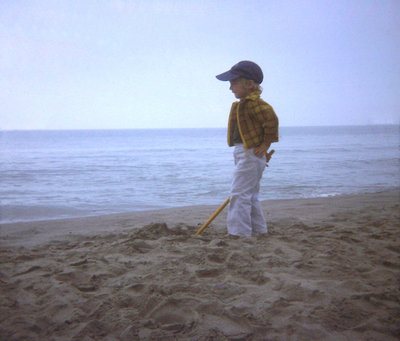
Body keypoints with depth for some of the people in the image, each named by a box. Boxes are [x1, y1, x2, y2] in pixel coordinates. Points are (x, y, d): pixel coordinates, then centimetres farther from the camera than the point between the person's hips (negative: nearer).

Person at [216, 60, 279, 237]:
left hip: (249, 154, -11)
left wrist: (265, 145, -20)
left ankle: (239, 233, -8)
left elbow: (271, 119, -28)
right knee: (250, 196, 17)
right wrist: (262, 149, 20)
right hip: (246, 155, 11)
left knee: (239, 194, -10)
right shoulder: (247, 103, 15)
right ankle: (259, 231, 26)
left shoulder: (252, 103, -18)